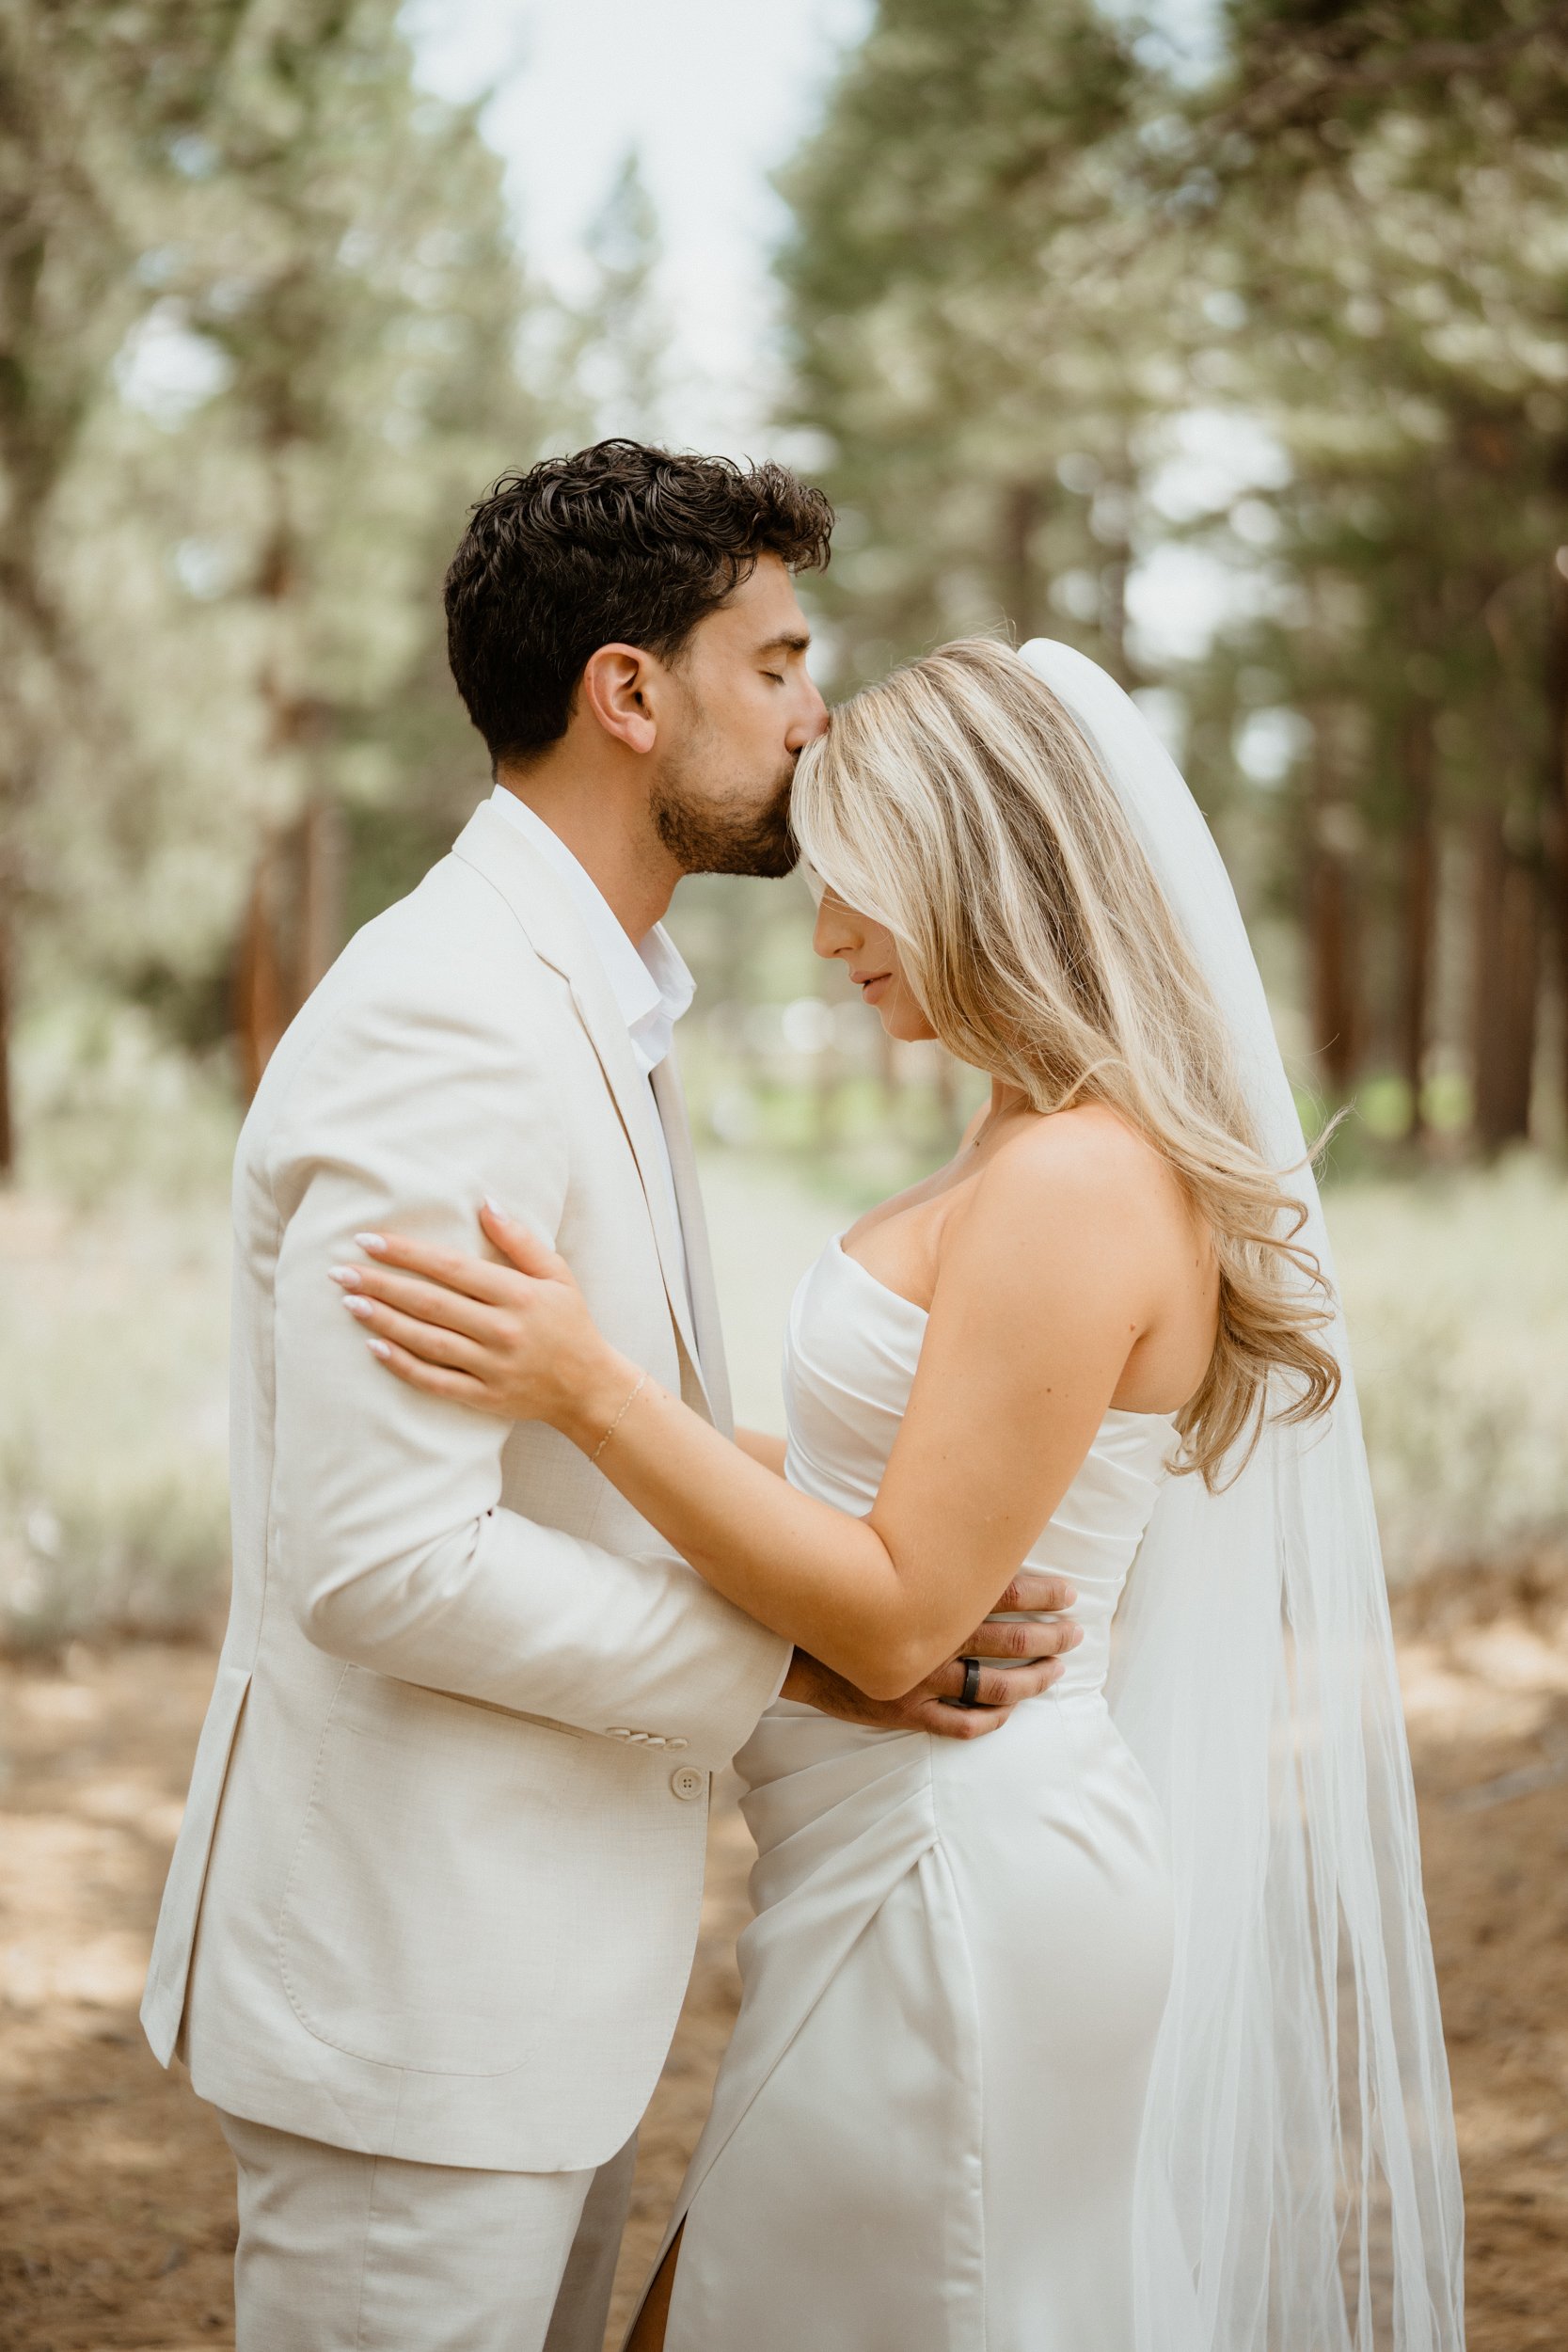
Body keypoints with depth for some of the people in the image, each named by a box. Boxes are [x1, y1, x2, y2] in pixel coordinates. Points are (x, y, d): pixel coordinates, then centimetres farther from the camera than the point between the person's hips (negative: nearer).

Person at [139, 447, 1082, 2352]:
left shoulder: (594, 1009, 13)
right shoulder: (444, 1021, -22)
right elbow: (382, 1563, -27)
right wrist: (782, 1653, -18)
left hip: (548, 1968, 10)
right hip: (415, 1997, -10)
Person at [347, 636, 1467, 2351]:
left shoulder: (1074, 1185, -21)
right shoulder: (1068, 1148, 10)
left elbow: (900, 1616, -21)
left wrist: (590, 1388, -24)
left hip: (961, 1890, -10)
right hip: (946, 1869, 10)